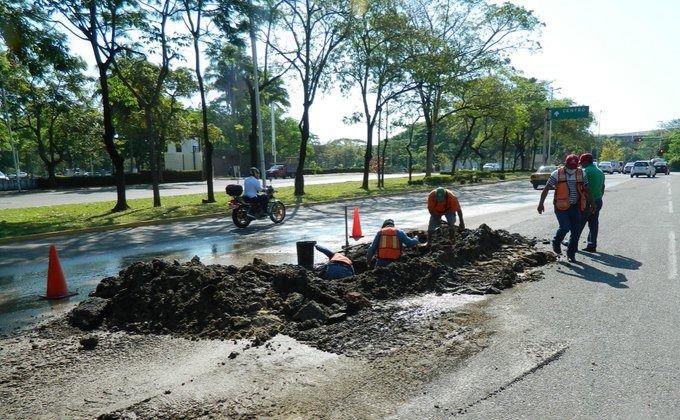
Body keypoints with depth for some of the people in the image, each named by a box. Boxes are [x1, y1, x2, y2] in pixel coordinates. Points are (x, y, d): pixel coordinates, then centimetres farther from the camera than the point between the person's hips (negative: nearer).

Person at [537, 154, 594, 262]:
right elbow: (546, 189, -1)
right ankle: (556, 243, 15)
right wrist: (541, 203, -6)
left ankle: (571, 253, 17)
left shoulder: (581, 174, 7)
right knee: (565, 227, -16)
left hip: (576, 207, 4)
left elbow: (586, 190, 15)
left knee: (576, 231, 3)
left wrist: (592, 203, 14)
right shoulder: (557, 174, -4)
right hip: (562, 207, -4)